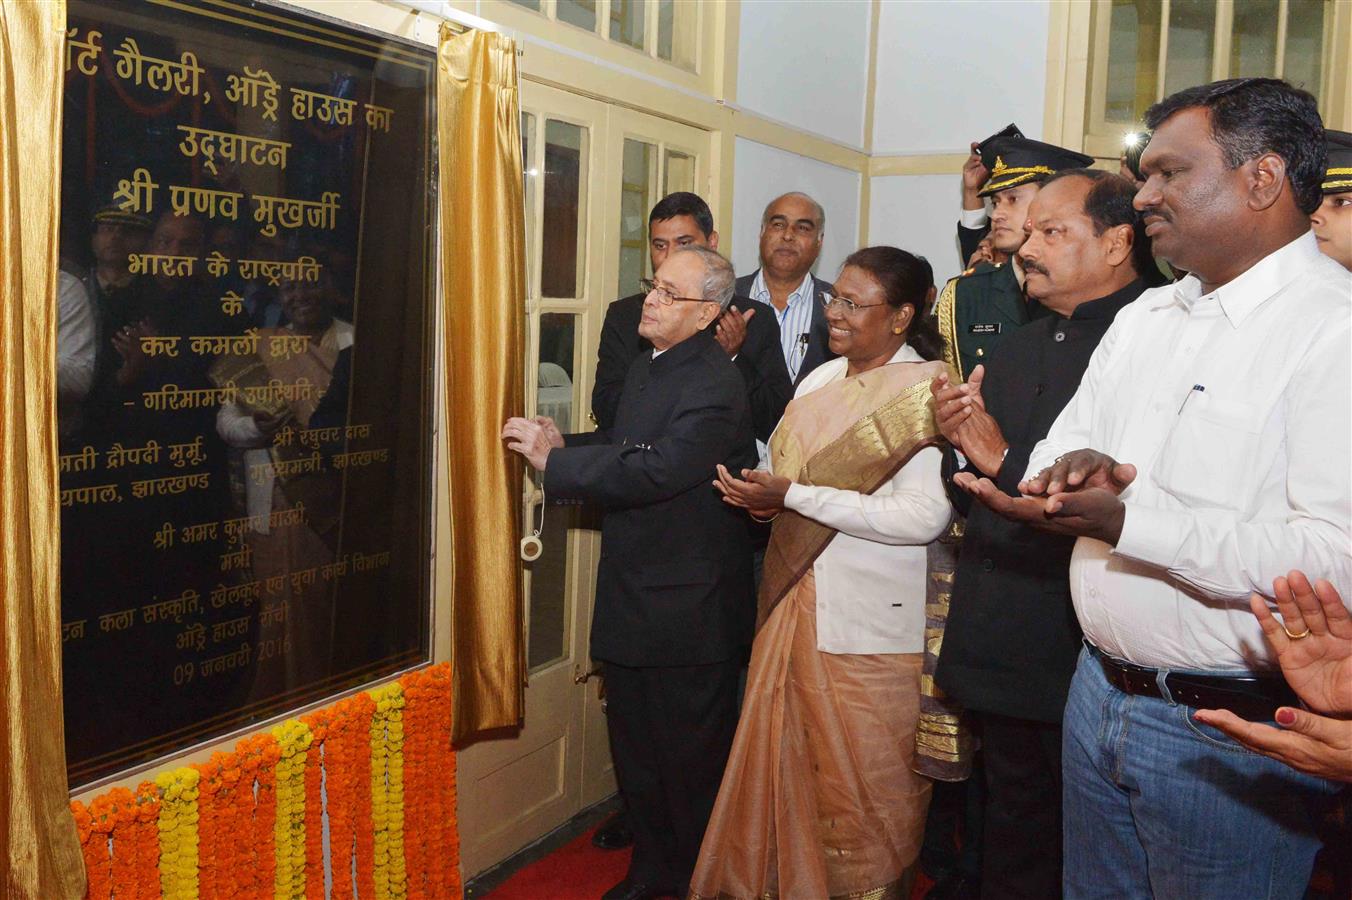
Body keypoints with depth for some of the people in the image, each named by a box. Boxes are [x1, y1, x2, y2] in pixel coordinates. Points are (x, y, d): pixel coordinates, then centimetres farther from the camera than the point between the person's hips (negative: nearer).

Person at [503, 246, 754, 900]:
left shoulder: (714, 384, -19)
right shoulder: (647, 368, 12)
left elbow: (657, 469, -29)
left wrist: (554, 461, -22)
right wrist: (563, 445, 1)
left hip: (687, 607, -9)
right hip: (631, 601, 9)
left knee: (692, 760, 7)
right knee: (634, 749, 20)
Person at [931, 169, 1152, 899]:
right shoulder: (1012, 353, 14)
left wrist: (1006, 460, -20)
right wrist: (959, 439, -4)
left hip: (1089, 655, -7)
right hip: (1000, 645, 7)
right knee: (1012, 838, 21)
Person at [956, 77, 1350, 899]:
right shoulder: (1145, 318, 9)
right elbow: (1062, 441, 14)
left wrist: (1128, 521, -30)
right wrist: (1071, 464, -10)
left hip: (1229, 732, -7)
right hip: (1101, 691, 7)